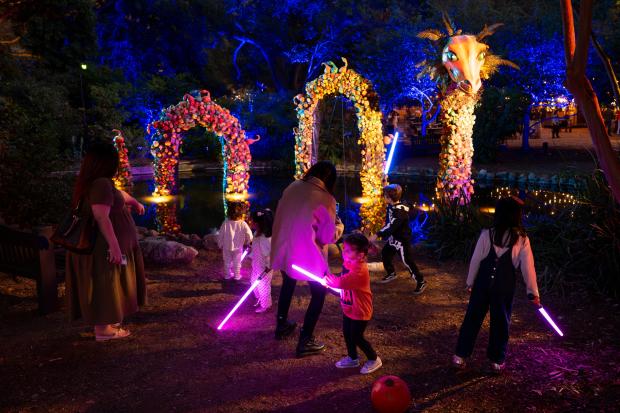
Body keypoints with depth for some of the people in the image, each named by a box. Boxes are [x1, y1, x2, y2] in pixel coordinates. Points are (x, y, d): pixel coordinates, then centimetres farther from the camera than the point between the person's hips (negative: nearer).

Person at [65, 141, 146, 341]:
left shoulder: (95, 183, 11)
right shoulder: (101, 184, -23)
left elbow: (118, 193, 29)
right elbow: (101, 217, -31)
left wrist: (135, 203, 45)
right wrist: (114, 245, -31)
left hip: (102, 245, 10)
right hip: (105, 247, -10)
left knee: (104, 285, 20)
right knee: (105, 285, 2)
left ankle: (106, 321, 34)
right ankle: (103, 329, 13)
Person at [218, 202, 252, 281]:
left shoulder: (225, 223, -19)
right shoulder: (243, 224, -21)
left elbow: (220, 235, -10)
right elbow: (249, 236, -18)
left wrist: (220, 245, 7)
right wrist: (246, 242, 4)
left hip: (226, 247, 1)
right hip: (238, 248, -1)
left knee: (227, 262, 20)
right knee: (237, 262, 18)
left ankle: (227, 275, 35)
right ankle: (237, 275, 30)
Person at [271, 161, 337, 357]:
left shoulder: (292, 187, -2)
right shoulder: (326, 199, -17)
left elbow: (281, 217, 6)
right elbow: (328, 236, -11)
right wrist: (338, 227, 9)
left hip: (284, 250, 6)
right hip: (308, 255, -6)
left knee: (288, 284, 30)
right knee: (318, 294, 13)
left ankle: (281, 325, 47)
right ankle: (305, 342, 12)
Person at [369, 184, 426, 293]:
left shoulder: (400, 210, -30)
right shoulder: (391, 206, -1)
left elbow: (391, 226, -37)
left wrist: (377, 235, -37)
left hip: (402, 239, -10)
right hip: (393, 238, 10)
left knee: (407, 261, -5)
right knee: (385, 253, 21)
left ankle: (421, 281, 8)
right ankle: (391, 273, 41)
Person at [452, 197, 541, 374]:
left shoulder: (487, 234, -10)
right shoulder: (522, 239, -10)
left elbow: (475, 260, -4)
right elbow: (528, 267, -6)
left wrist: (470, 282, 9)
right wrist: (533, 292, 3)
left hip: (483, 283, 1)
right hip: (505, 287, 0)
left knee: (472, 318, 10)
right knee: (501, 322, 13)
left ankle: (460, 356, 16)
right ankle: (496, 361, 23)